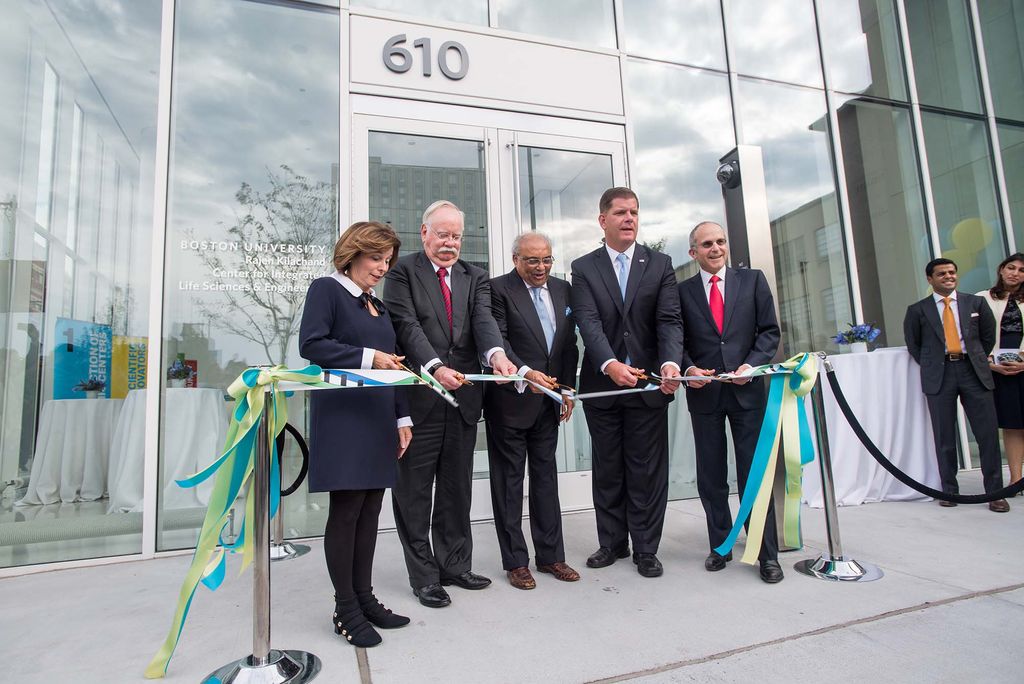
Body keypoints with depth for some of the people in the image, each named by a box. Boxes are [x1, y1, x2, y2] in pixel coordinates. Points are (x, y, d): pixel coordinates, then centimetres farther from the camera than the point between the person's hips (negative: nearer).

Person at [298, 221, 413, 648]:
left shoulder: (377, 306, 20)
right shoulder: (327, 290, -2)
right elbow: (311, 344, -16)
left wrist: (401, 418, 14)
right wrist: (369, 356, -19)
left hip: (378, 422, 7)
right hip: (343, 420, -7)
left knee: (369, 511, 10)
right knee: (346, 510, -2)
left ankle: (365, 598, 21)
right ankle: (345, 609, 12)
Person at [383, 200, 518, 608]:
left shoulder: (475, 277, 13)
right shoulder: (403, 272, 0)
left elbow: (483, 320, -4)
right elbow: (407, 326, -13)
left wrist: (496, 353, -25)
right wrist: (435, 367, -28)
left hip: (463, 394, 5)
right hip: (418, 396, -4)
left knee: (457, 488, 15)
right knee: (415, 491, 6)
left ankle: (455, 566, 31)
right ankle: (424, 576, 22)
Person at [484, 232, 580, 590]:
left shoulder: (562, 289, 10)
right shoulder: (499, 289, -8)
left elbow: (569, 343, 12)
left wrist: (567, 390, 8)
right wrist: (526, 373, -31)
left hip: (548, 400, 6)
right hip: (510, 400, -5)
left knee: (546, 476, 14)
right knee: (509, 480, 7)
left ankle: (550, 555, 27)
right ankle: (515, 561, 19)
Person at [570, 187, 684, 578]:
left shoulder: (660, 265, 5)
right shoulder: (583, 268, 3)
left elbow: (669, 321, -5)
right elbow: (588, 322, -10)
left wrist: (670, 363, -24)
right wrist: (611, 364, -27)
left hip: (649, 383, 0)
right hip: (601, 385, 0)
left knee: (647, 471, 6)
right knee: (607, 470, 12)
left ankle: (646, 549, 21)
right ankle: (612, 543, 26)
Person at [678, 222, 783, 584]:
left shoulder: (753, 279, 7)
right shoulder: (682, 291, 6)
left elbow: (769, 331, 4)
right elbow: (677, 341, 6)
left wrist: (751, 364, -11)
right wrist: (688, 368, -12)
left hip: (746, 389, 0)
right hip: (703, 393, 1)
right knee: (711, 477, 9)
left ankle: (767, 554, 16)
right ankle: (720, 547, 25)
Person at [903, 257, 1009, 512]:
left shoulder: (976, 303, 11)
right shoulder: (917, 310, 6)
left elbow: (989, 336, 17)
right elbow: (913, 345, 12)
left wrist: (977, 362, 12)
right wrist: (931, 367, 7)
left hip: (973, 371, 1)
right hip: (939, 376, -1)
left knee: (988, 433, -1)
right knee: (944, 437, 3)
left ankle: (995, 492, 9)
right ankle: (949, 490, 12)